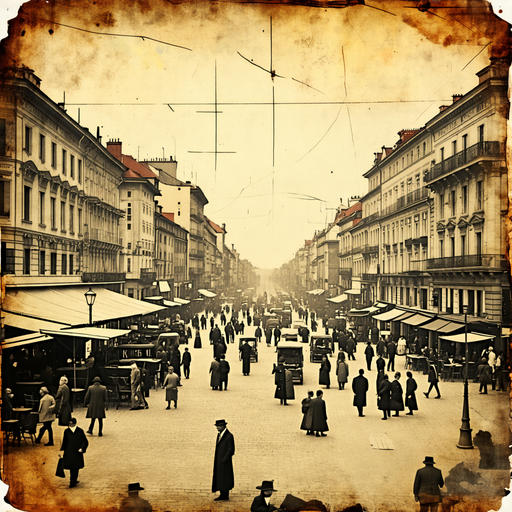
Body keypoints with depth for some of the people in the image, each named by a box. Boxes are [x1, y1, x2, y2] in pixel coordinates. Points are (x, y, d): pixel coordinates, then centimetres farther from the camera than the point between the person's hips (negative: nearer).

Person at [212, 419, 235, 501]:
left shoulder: (229, 436, -17)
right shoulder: (219, 434, 10)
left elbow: (231, 450, -18)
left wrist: (224, 460, -18)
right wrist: (216, 459, 14)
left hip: (225, 461, -9)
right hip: (219, 462, 9)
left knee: (224, 478, -2)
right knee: (219, 478, 12)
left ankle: (225, 496, 5)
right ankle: (223, 495, 19)